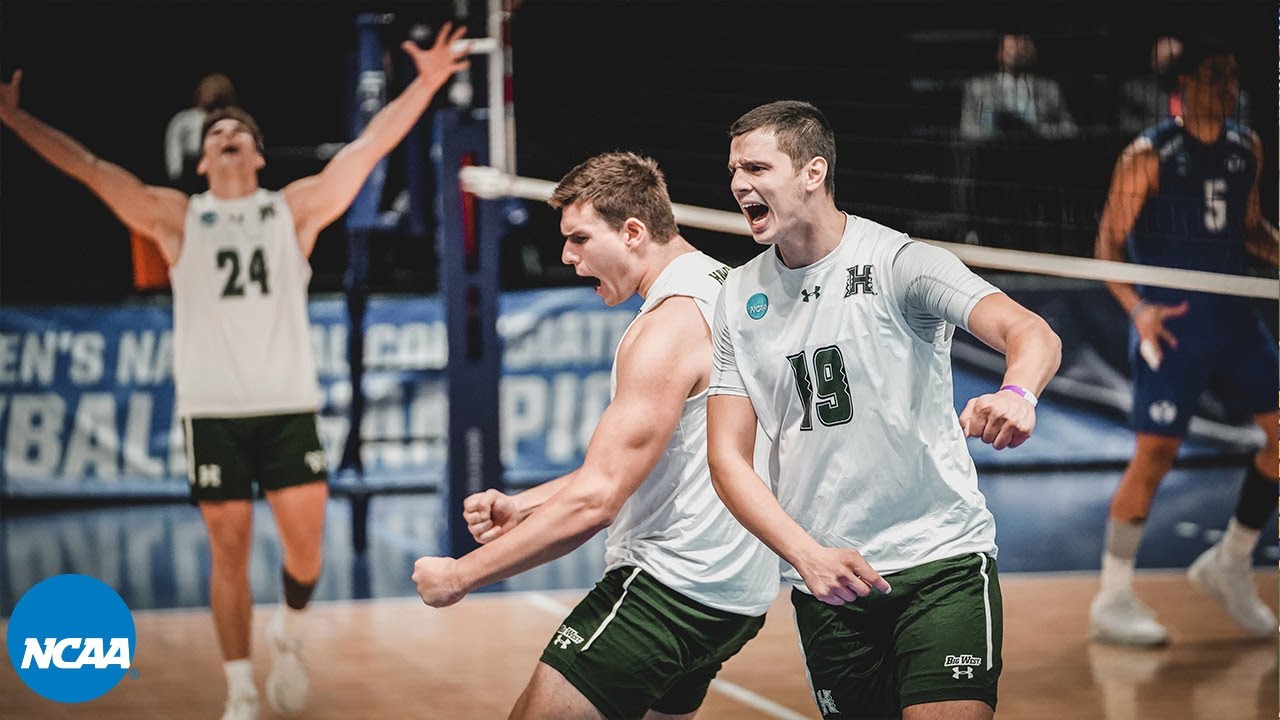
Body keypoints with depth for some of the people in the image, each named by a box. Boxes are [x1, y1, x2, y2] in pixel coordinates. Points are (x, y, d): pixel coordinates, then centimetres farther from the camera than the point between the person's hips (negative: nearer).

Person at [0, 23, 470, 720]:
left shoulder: (295, 209, 9)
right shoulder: (178, 217, 8)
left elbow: (366, 148, 1)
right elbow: (89, 167, 3)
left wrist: (424, 86, -8)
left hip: (288, 405, 0)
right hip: (212, 409, 0)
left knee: (305, 544, -3)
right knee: (229, 551, 0)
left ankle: (288, 634, 27)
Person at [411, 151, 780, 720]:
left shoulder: (670, 326, -18)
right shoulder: (722, 287, 14)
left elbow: (595, 501, -24)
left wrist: (460, 576, -17)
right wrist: (522, 507, 9)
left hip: (672, 584, -10)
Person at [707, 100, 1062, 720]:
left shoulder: (898, 261, -8)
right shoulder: (738, 297, 6)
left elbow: (1032, 334, -22)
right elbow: (728, 455, 4)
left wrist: (1017, 394, -46)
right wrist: (808, 555, -12)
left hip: (942, 559, -4)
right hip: (828, 584, 4)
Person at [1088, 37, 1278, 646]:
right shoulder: (1148, 156, -10)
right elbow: (1109, 243, -8)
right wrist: (1136, 308, -22)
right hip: (1172, 322, -7)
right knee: (1155, 454, -8)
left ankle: (1230, 563, 20)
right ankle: (1112, 602, 2)